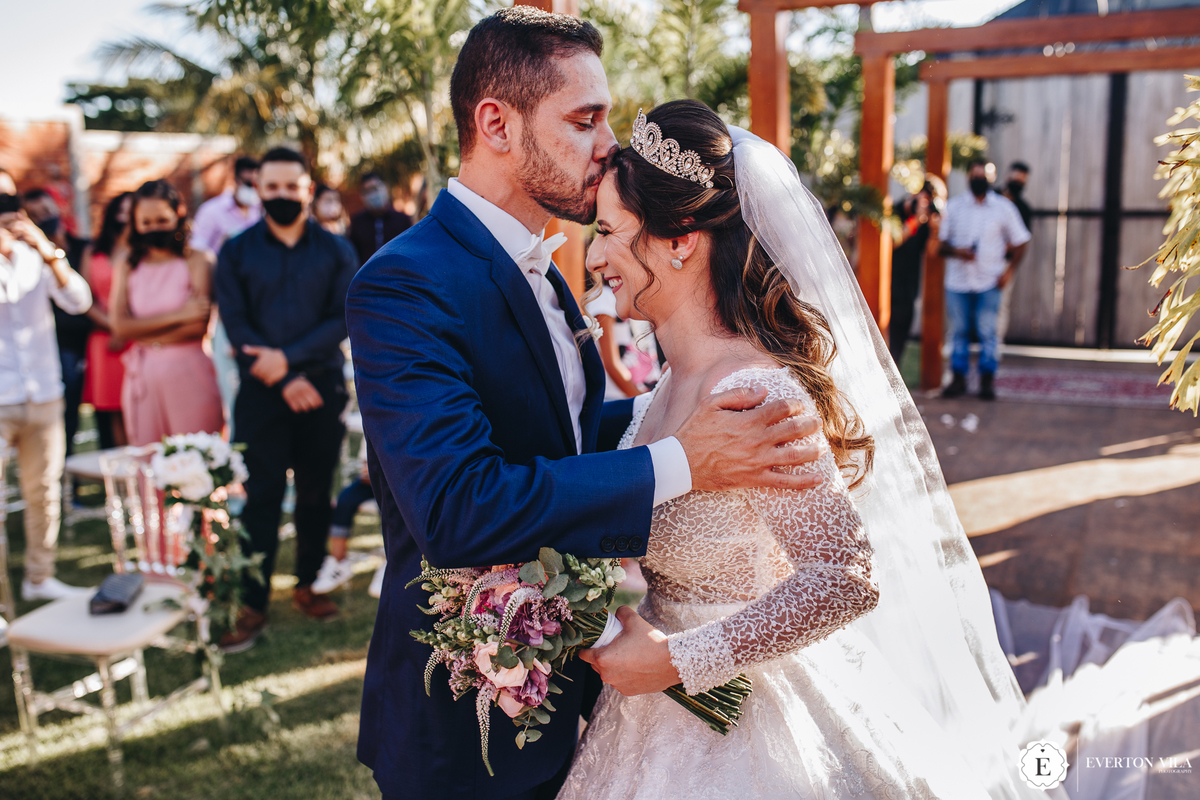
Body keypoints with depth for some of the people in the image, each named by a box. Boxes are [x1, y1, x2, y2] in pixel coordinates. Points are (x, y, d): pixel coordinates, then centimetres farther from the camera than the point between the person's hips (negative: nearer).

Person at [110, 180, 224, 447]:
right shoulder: (125, 265, 10)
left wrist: (142, 333, -4)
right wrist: (177, 315, -9)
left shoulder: (195, 260, -2)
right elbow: (120, 326, -1)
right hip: (143, 379, 3)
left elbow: (199, 326, -12)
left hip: (189, 376, -3)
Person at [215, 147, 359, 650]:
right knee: (261, 498, -2)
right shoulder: (236, 253, 5)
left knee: (316, 494, 9)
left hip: (322, 388, 1)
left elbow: (344, 319, -4)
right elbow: (235, 324, -3)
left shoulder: (336, 251, 6)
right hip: (262, 393, -1)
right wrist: (284, 382, -12)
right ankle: (252, 605, 5)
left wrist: (289, 358, -15)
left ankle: (308, 585, 23)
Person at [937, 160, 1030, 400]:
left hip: (989, 282, -1)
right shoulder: (953, 206, 8)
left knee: (987, 331, -4)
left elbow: (1019, 243, 9)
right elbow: (941, 242, 8)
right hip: (957, 280, 1)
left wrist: (1010, 270, -5)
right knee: (959, 331, 4)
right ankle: (958, 378, 13)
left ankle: (987, 380, 6)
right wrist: (956, 251, -13)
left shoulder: (1003, 207, 6)